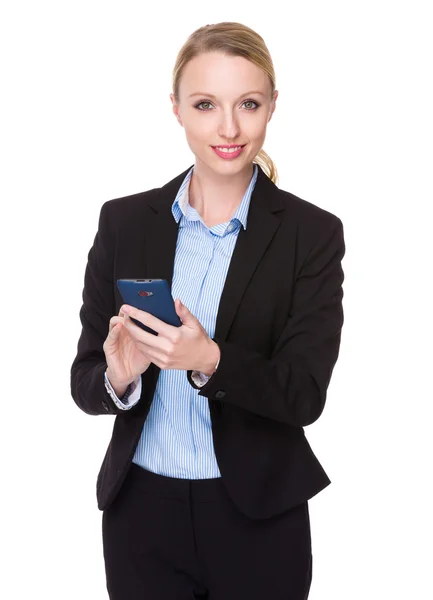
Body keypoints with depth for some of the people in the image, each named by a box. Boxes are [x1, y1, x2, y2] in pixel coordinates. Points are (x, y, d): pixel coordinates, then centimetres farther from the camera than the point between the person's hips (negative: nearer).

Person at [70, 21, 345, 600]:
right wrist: (118, 378, -22)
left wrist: (210, 361, -28)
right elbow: (85, 383, 1)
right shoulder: (124, 221, -1)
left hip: (259, 518, -1)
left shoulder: (312, 233, -6)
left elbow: (304, 395, -11)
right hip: (141, 511, 2)